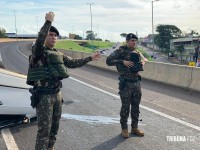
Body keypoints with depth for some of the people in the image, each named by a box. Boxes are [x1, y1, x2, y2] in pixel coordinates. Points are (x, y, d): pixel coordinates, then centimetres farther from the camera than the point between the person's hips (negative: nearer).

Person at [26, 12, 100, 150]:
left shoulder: (58, 54, 10)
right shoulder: (38, 51, -11)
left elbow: (73, 63, 20)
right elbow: (39, 40, -33)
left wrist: (89, 58, 21)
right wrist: (48, 22, -35)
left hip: (57, 94, 7)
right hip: (43, 95, -7)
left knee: (55, 126, 17)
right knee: (44, 128, -4)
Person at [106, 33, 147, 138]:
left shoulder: (137, 52, 9)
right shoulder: (121, 51, -9)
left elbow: (144, 59, 25)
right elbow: (108, 61, -15)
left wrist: (143, 61, 0)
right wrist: (123, 62, -25)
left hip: (136, 82, 6)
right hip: (125, 83, -6)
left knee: (136, 106, 12)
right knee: (125, 107, 1)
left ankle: (134, 127, 25)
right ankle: (124, 129, 16)